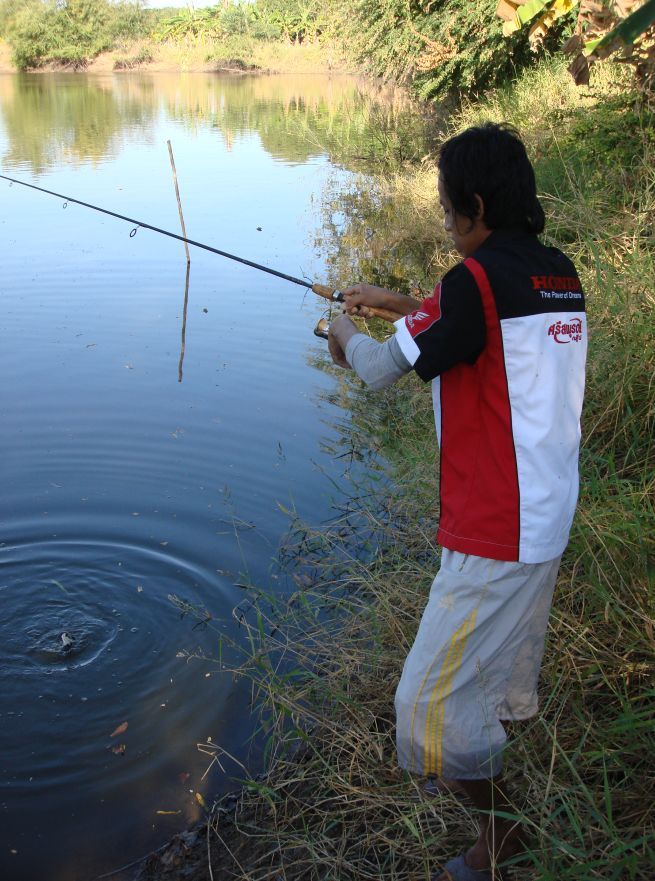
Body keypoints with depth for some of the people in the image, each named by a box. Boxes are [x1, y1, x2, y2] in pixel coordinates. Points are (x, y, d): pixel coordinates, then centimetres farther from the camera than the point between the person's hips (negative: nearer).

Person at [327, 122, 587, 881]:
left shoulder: (477, 278, -21)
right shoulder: (561, 274, 6)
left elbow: (386, 370, -13)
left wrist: (347, 337, 8)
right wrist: (399, 305, 23)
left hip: (495, 532, -10)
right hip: (547, 513, 10)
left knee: (434, 701, 2)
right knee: (503, 642, 31)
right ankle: (481, 751, 55)